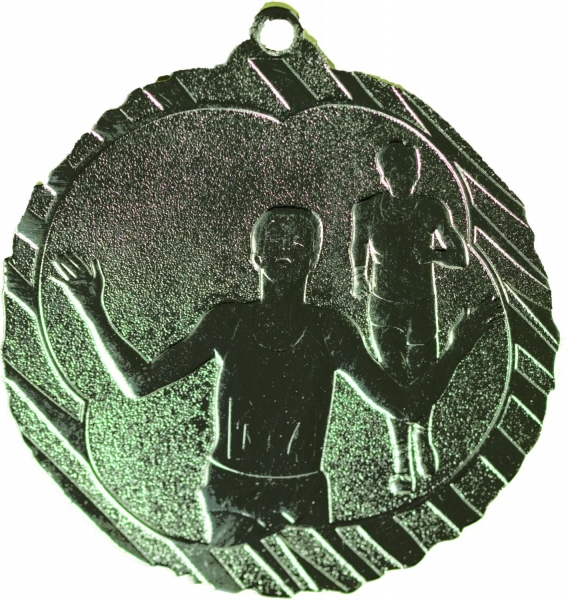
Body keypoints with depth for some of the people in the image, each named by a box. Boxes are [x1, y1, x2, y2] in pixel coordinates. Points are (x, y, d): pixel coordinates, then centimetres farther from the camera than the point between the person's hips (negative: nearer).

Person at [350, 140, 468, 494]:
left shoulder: (433, 210, -13)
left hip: (422, 309, 0)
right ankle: (403, 463, 17)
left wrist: (432, 253, -26)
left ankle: (422, 436, 42)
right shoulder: (366, 209, -11)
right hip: (383, 309, 0)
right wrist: (359, 276, 1)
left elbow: (462, 260, -11)